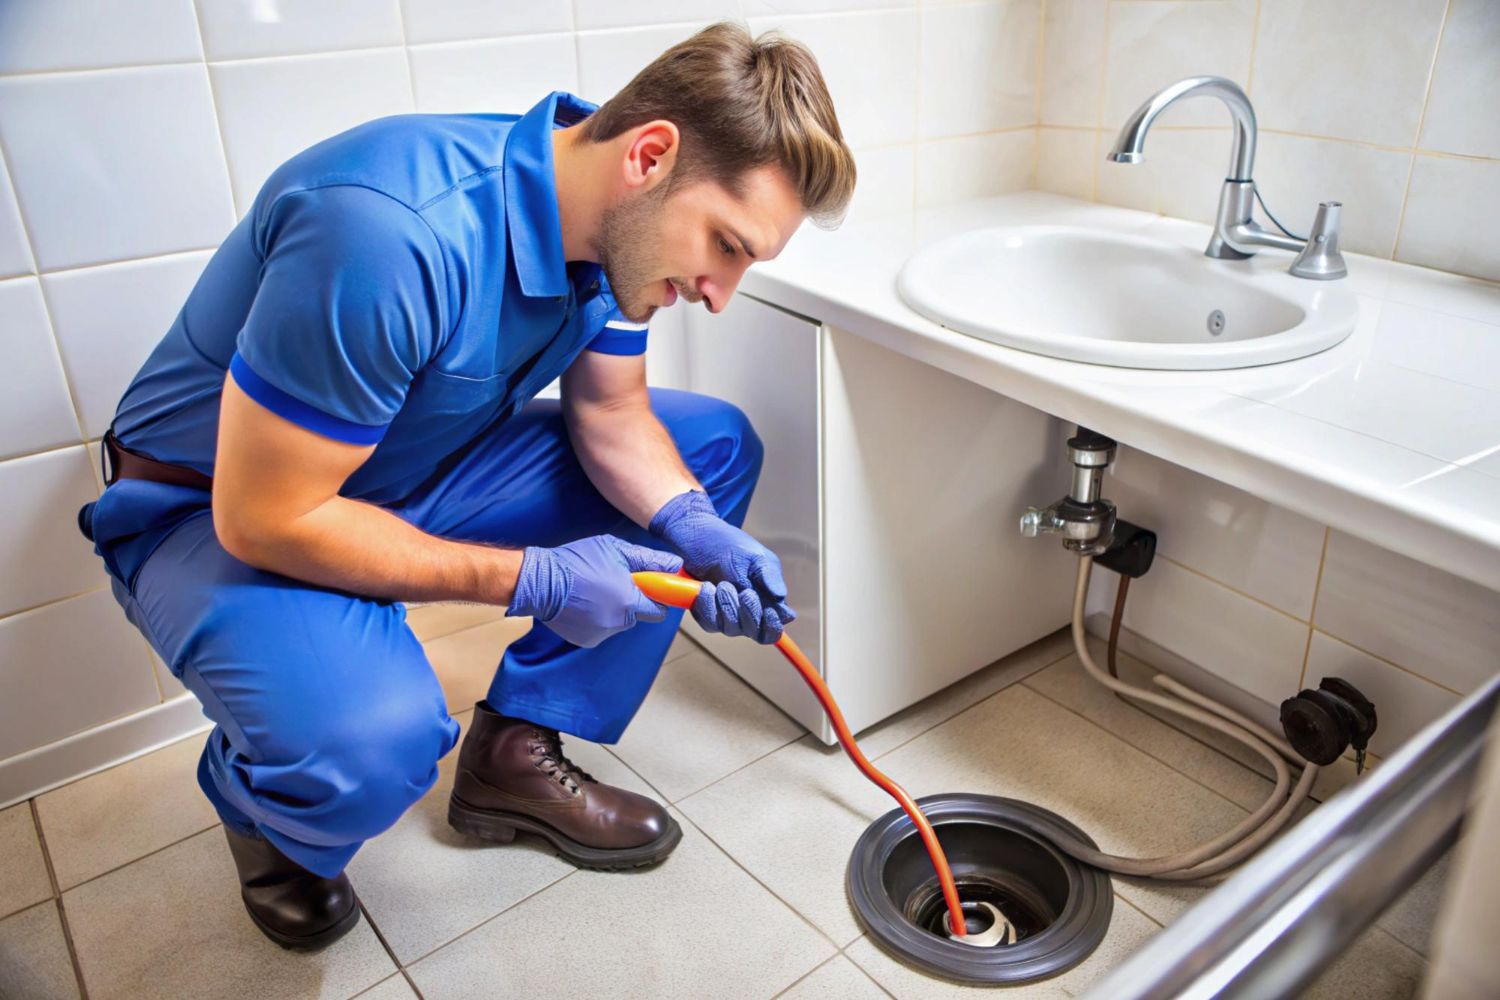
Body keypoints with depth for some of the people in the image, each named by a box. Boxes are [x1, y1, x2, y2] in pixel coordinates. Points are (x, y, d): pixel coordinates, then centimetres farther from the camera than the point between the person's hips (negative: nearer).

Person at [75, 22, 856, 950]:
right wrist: (533, 579, -26)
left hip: (420, 467, 8)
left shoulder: (620, 217, -11)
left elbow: (611, 412, 2)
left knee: (714, 445, -2)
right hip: (215, 507, -7)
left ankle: (516, 754, 4)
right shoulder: (389, 233, -36)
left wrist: (695, 528, -18)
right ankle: (260, 803, 3)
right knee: (372, 734, -37)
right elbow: (264, 518, -29)